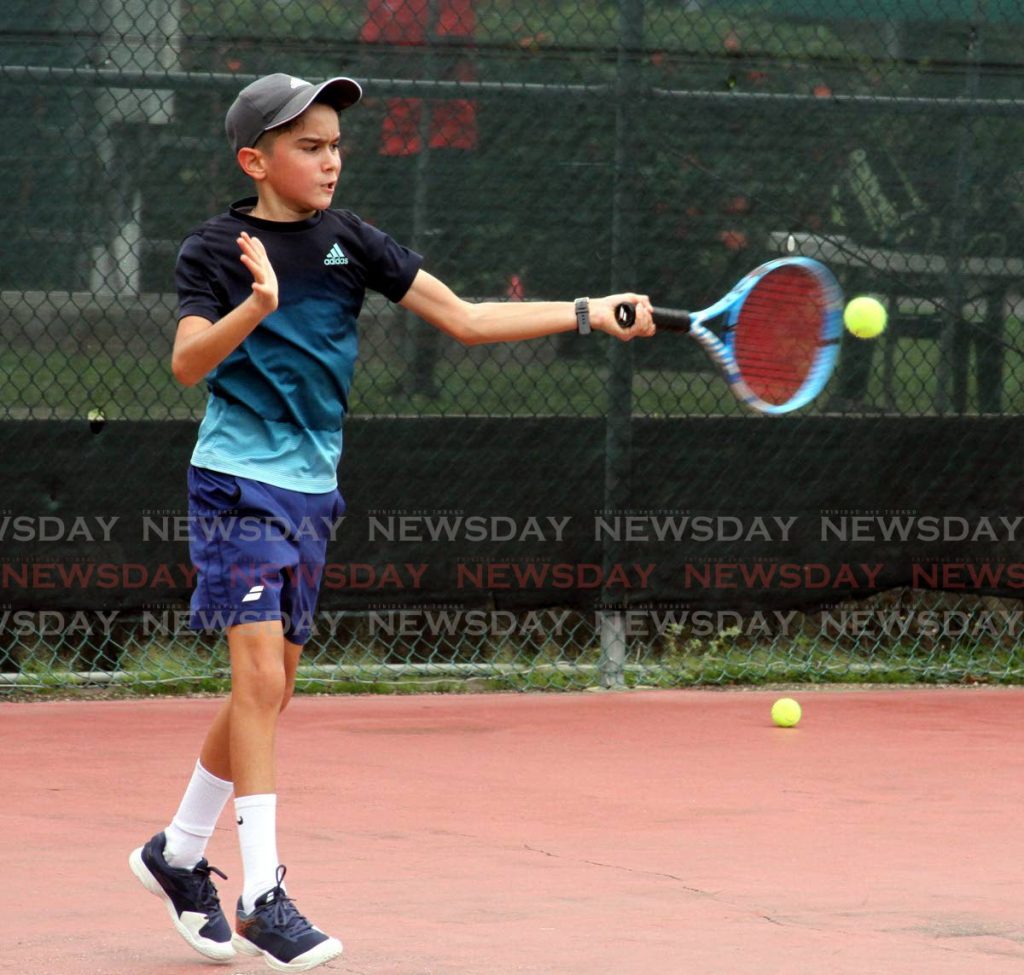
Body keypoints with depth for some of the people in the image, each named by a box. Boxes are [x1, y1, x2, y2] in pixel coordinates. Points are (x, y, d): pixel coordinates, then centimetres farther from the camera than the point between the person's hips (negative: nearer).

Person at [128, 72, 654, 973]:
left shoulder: (348, 243, 6)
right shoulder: (217, 249, -8)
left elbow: (465, 320, 6)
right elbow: (188, 363, -22)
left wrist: (588, 314, -2)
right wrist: (258, 304, -39)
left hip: (312, 491, 6)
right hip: (237, 484, -6)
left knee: (269, 691, 11)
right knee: (260, 677, -15)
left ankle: (179, 853, 29)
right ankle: (262, 896, -13)